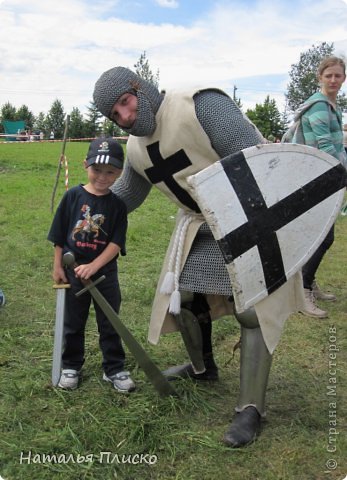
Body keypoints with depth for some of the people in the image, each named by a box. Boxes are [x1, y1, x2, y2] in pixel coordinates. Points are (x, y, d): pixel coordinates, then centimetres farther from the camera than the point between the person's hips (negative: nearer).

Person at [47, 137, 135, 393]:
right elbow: (59, 235, -1)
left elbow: (116, 242, -12)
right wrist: (58, 267, -2)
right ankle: (71, 367, 31)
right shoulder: (73, 196, -6)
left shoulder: (117, 204, -8)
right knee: (73, 323, 15)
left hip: (105, 272, 0)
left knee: (109, 323, 11)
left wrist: (93, 266, -20)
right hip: (73, 270, 1)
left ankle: (115, 369, 24)